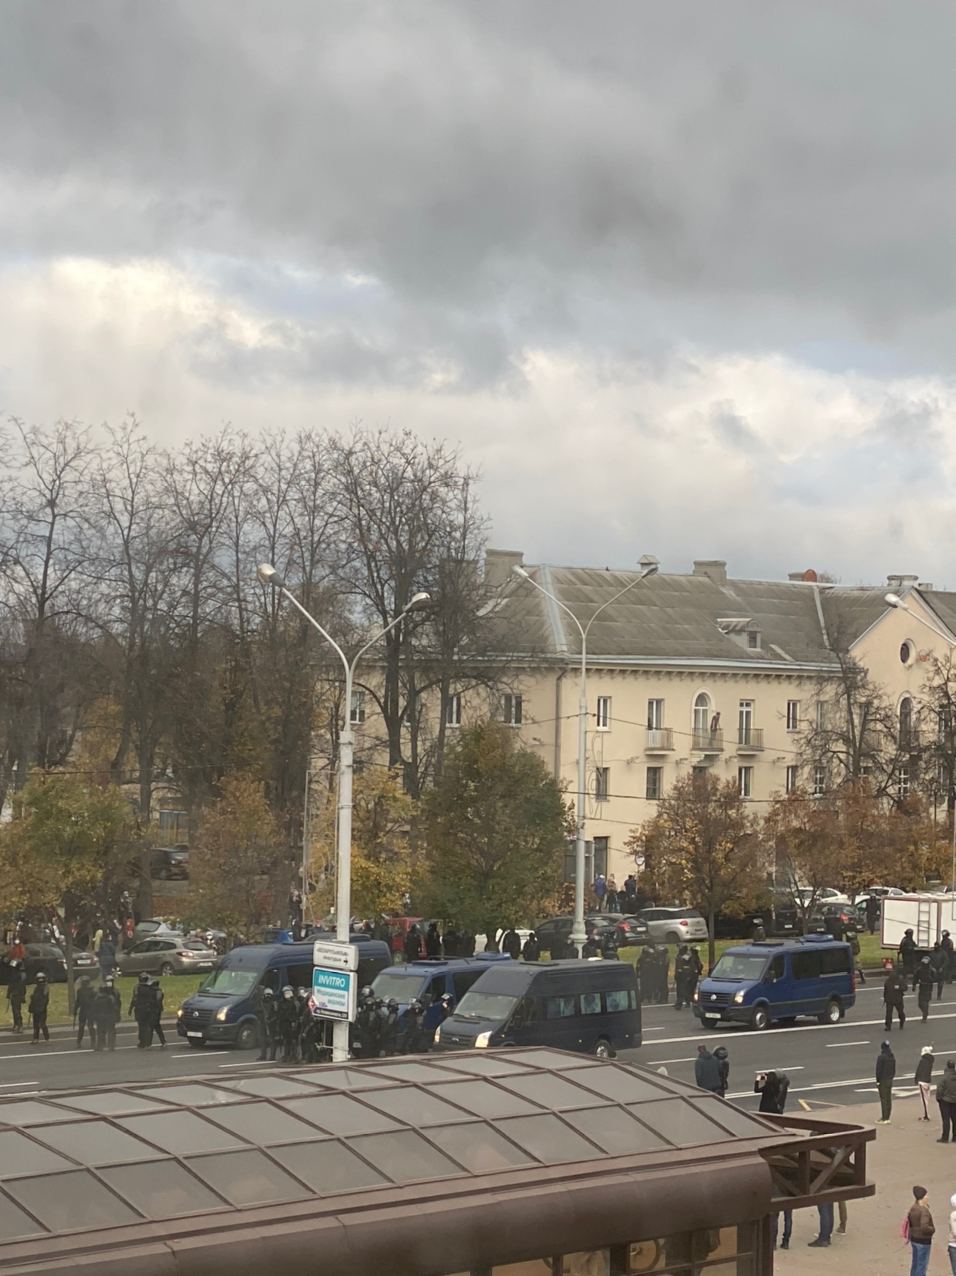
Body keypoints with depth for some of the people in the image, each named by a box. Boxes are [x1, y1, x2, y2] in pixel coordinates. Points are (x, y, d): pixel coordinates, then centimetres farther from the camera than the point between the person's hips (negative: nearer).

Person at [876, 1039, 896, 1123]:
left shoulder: (881, 1057, -16)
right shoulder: (892, 1056, 7)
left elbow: (879, 1070, -16)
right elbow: (894, 1069, 13)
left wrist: (877, 1081, -9)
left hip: (883, 1080, -7)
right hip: (890, 1080, 7)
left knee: (883, 1099, -5)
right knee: (889, 1099, 11)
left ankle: (884, 1119, -6)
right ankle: (887, 1118, 17)